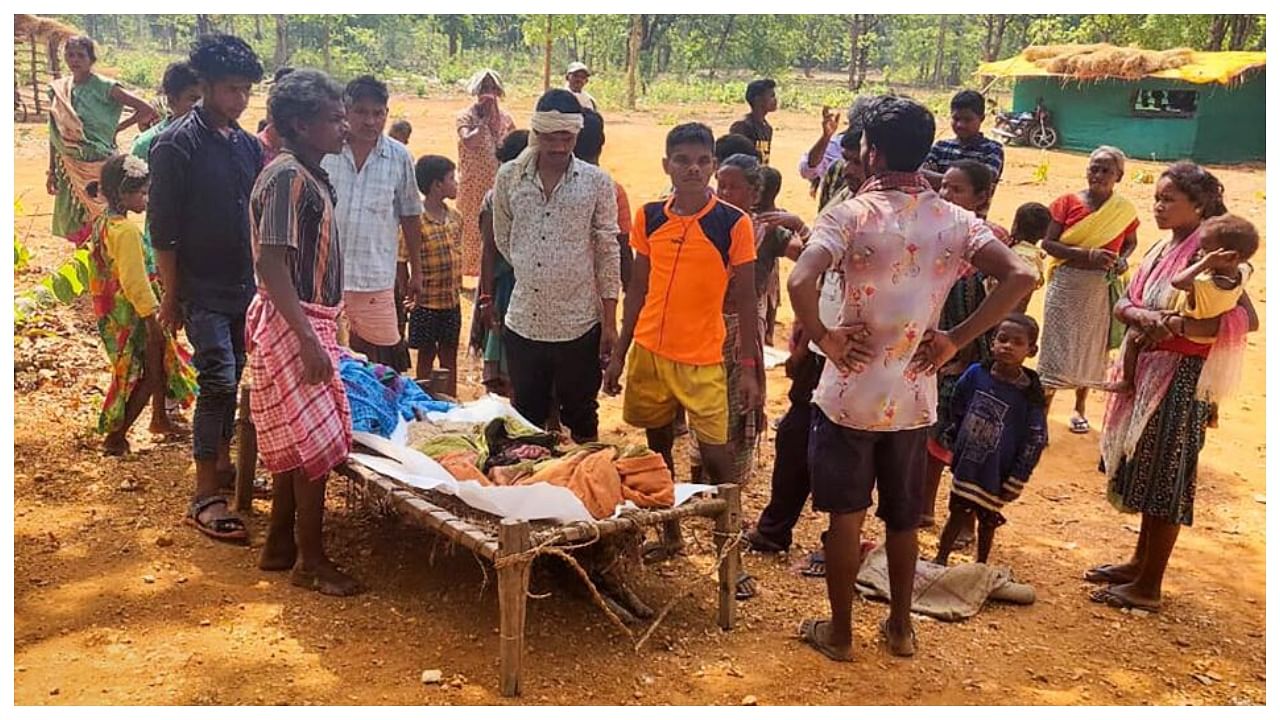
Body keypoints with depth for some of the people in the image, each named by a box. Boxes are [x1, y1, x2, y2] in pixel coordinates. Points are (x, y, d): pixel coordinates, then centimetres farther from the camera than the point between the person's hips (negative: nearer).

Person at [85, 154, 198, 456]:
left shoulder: (102, 224, 8)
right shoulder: (126, 230, -22)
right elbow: (135, 280, -24)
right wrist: (153, 317, -20)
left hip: (113, 314, 10)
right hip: (133, 315, -10)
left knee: (161, 360, 23)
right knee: (148, 376, 0)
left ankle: (160, 419, 39)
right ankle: (115, 436, 6)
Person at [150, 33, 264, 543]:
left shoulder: (248, 145, 10)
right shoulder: (177, 146, -10)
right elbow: (163, 230, -11)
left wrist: (263, 280, 15)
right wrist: (171, 296, -11)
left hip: (245, 286, 6)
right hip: (203, 291, -6)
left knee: (235, 381, 13)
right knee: (218, 383, -10)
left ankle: (221, 463, 31)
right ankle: (205, 497, -3)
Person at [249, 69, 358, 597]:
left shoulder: (311, 176, 12)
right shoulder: (288, 178, -17)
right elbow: (271, 265, -23)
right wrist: (308, 339, -27)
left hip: (311, 320, 10)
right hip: (291, 323, -10)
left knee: (296, 443, 15)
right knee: (315, 443, -4)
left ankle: (280, 544, 27)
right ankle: (311, 560, 7)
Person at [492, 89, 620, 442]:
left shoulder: (597, 182, -4)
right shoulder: (509, 177, 1)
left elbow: (608, 254, -3)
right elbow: (502, 239, 12)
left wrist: (610, 324, -5)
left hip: (579, 325, -2)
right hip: (523, 323, 2)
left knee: (581, 419, 12)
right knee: (528, 418, 15)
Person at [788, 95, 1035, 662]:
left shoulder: (851, 215, -14)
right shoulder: (955, 221, -1)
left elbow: (799, 283, -30)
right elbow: (1019, 277, -11)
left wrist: (824, 338, -14)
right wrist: (956, 339, -6)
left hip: (850, 393, -4)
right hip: (914, 397, 4)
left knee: (845, 515, 11)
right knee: (903, 516, 20)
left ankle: (839, 631, 25)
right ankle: (900, 626, 34)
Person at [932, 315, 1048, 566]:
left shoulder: (1030, 394, -16)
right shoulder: (975, 374, -9)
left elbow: (1036, 441, -11)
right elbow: (955, 412, 7)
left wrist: (1016, 481, -10)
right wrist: (950, 445, 11)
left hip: (996, 473, -2)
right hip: (966, 463, 2)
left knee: (987, 519, 15)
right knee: (958, 512, 15)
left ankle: (981, 565, 33)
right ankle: (940, 558, 29)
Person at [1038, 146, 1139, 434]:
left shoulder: (1125, 210, 1)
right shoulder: (1068, 203, -5)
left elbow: (1131, 242, 17)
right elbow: (1048, 242, -10)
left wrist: (1123, 260, -5)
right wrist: (1087, 254, -21)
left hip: (1101, 289, 2)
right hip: (1066, 284, -2)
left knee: (1091, 347, 12)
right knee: (1056, 347, -1)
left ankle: (1079, 408, 30)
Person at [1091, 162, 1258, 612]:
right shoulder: (1162, 248, 10)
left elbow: (1247, 319, -21)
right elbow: (1123, 303, 5)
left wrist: (1179, 324, -29)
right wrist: (1143, 316, -17)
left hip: (1181, 376, -8)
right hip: (1147, 371, 8)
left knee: (1164, 478, 0)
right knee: (1144, 470, 17)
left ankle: (1148, 587, 11)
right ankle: (1140, 562, 32)